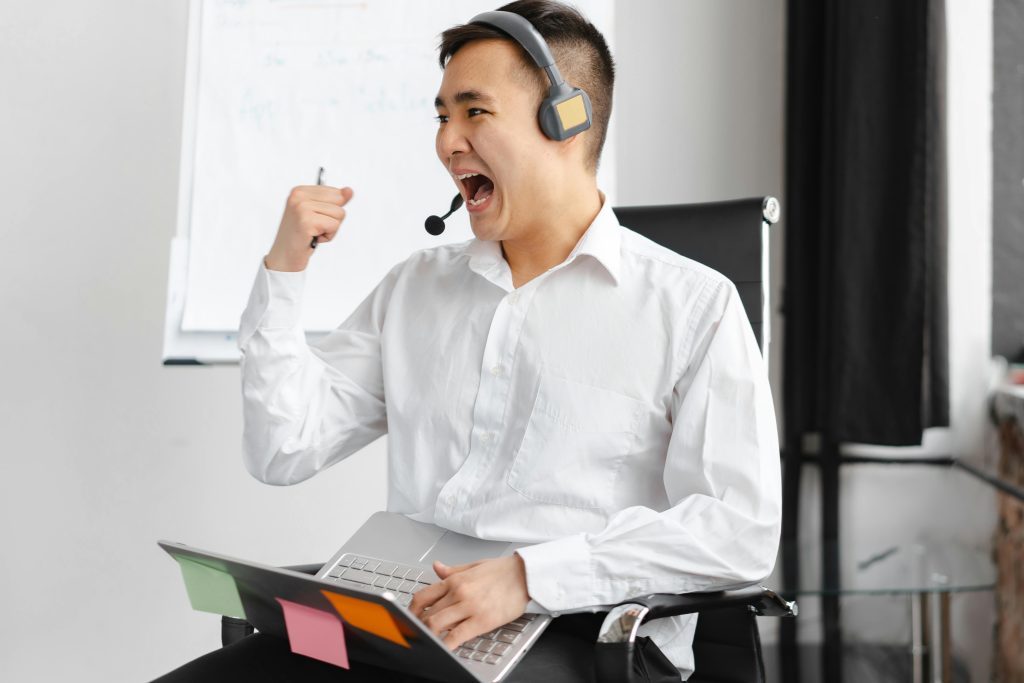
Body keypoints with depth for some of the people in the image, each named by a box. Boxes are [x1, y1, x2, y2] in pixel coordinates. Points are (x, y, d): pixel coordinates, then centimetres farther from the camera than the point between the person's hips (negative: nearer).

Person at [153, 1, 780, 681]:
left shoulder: (693, 305, 1)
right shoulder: (415, 286, 18)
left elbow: (743, 527, -10)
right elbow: (284, 450, 15)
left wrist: (530, 574, -20)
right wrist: (285, 267, 6)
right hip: (401, 624, 5)